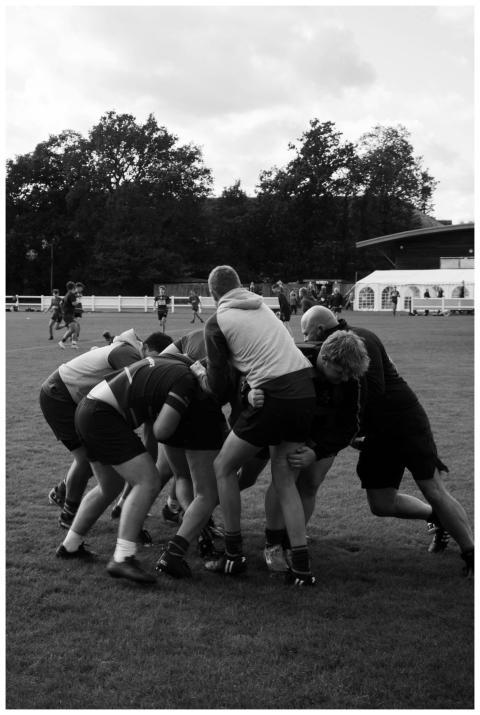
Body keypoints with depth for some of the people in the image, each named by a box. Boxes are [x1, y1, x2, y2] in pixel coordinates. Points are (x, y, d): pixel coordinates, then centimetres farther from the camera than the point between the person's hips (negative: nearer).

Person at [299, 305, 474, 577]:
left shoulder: (360, 340, -15)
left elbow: (374, 391, -23)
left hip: (406, 422, -8)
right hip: (377, 432, 8)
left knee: (434, 490, -12)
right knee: (381, 504, 4)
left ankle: (472, 556, -2)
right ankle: (437, 519, 27)